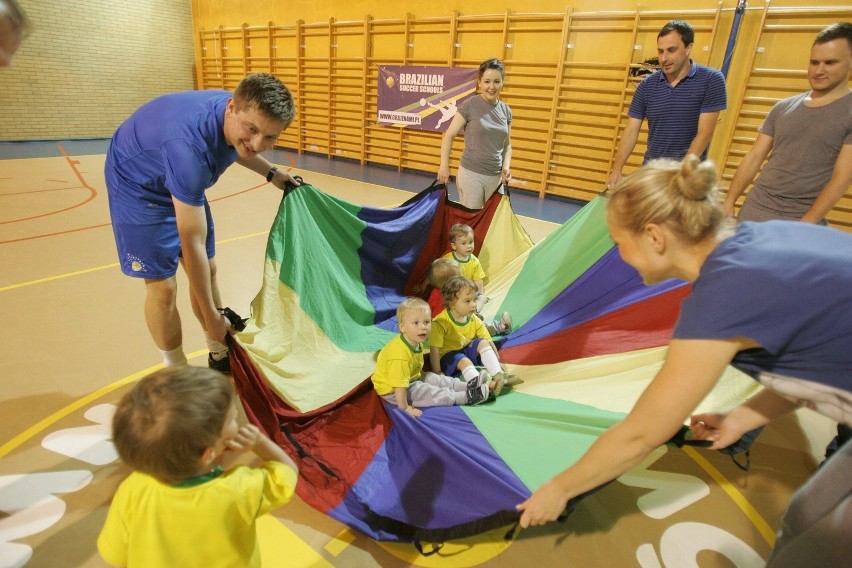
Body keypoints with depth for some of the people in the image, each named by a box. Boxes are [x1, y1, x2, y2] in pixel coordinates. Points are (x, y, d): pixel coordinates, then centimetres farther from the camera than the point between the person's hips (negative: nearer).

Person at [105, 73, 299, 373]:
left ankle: (220, 356, 25)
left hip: (182, 180, 7)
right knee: (162, 286, -8)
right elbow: (192, 244, -37)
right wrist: (212, 316, -29)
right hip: (137, 184, -7)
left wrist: (271, 173, 1)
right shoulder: (189, 145, -43)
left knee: (207, 271, 8)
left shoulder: (239, 118, -20)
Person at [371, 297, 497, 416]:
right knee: (428, 392, -17)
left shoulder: (417, 343, -5)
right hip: (392, 391, -10)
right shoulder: (400, 354, -36)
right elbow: (399, 385, -35)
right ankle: (467, 397, -14)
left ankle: (468, 385, 9)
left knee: (436, 379, 7)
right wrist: (405, 408, -30)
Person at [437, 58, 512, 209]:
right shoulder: (469, 105, -9)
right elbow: (448, 136, -5)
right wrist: (444, 166, -11)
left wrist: (506, 167, -3)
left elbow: (507, 144, 14)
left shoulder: (506, 111, 5)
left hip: (496, 176, 5)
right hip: (471, 174, -5)